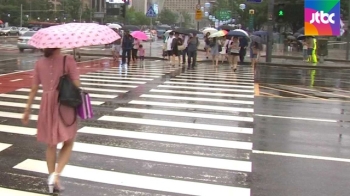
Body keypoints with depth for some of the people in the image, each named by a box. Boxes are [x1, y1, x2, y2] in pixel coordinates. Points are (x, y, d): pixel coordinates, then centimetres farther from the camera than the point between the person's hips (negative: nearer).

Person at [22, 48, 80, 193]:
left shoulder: (40, 63, 1)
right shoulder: (68, 60, -10)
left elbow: (34, 89, 3)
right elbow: (76, 85, -14)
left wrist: (27, 110, 10)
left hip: (47, 106, 4)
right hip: (65, 105, -3)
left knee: (50, 145, 17)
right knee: (68, 143, 13)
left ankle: (52, 177, 24)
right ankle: (55, 174, -4)